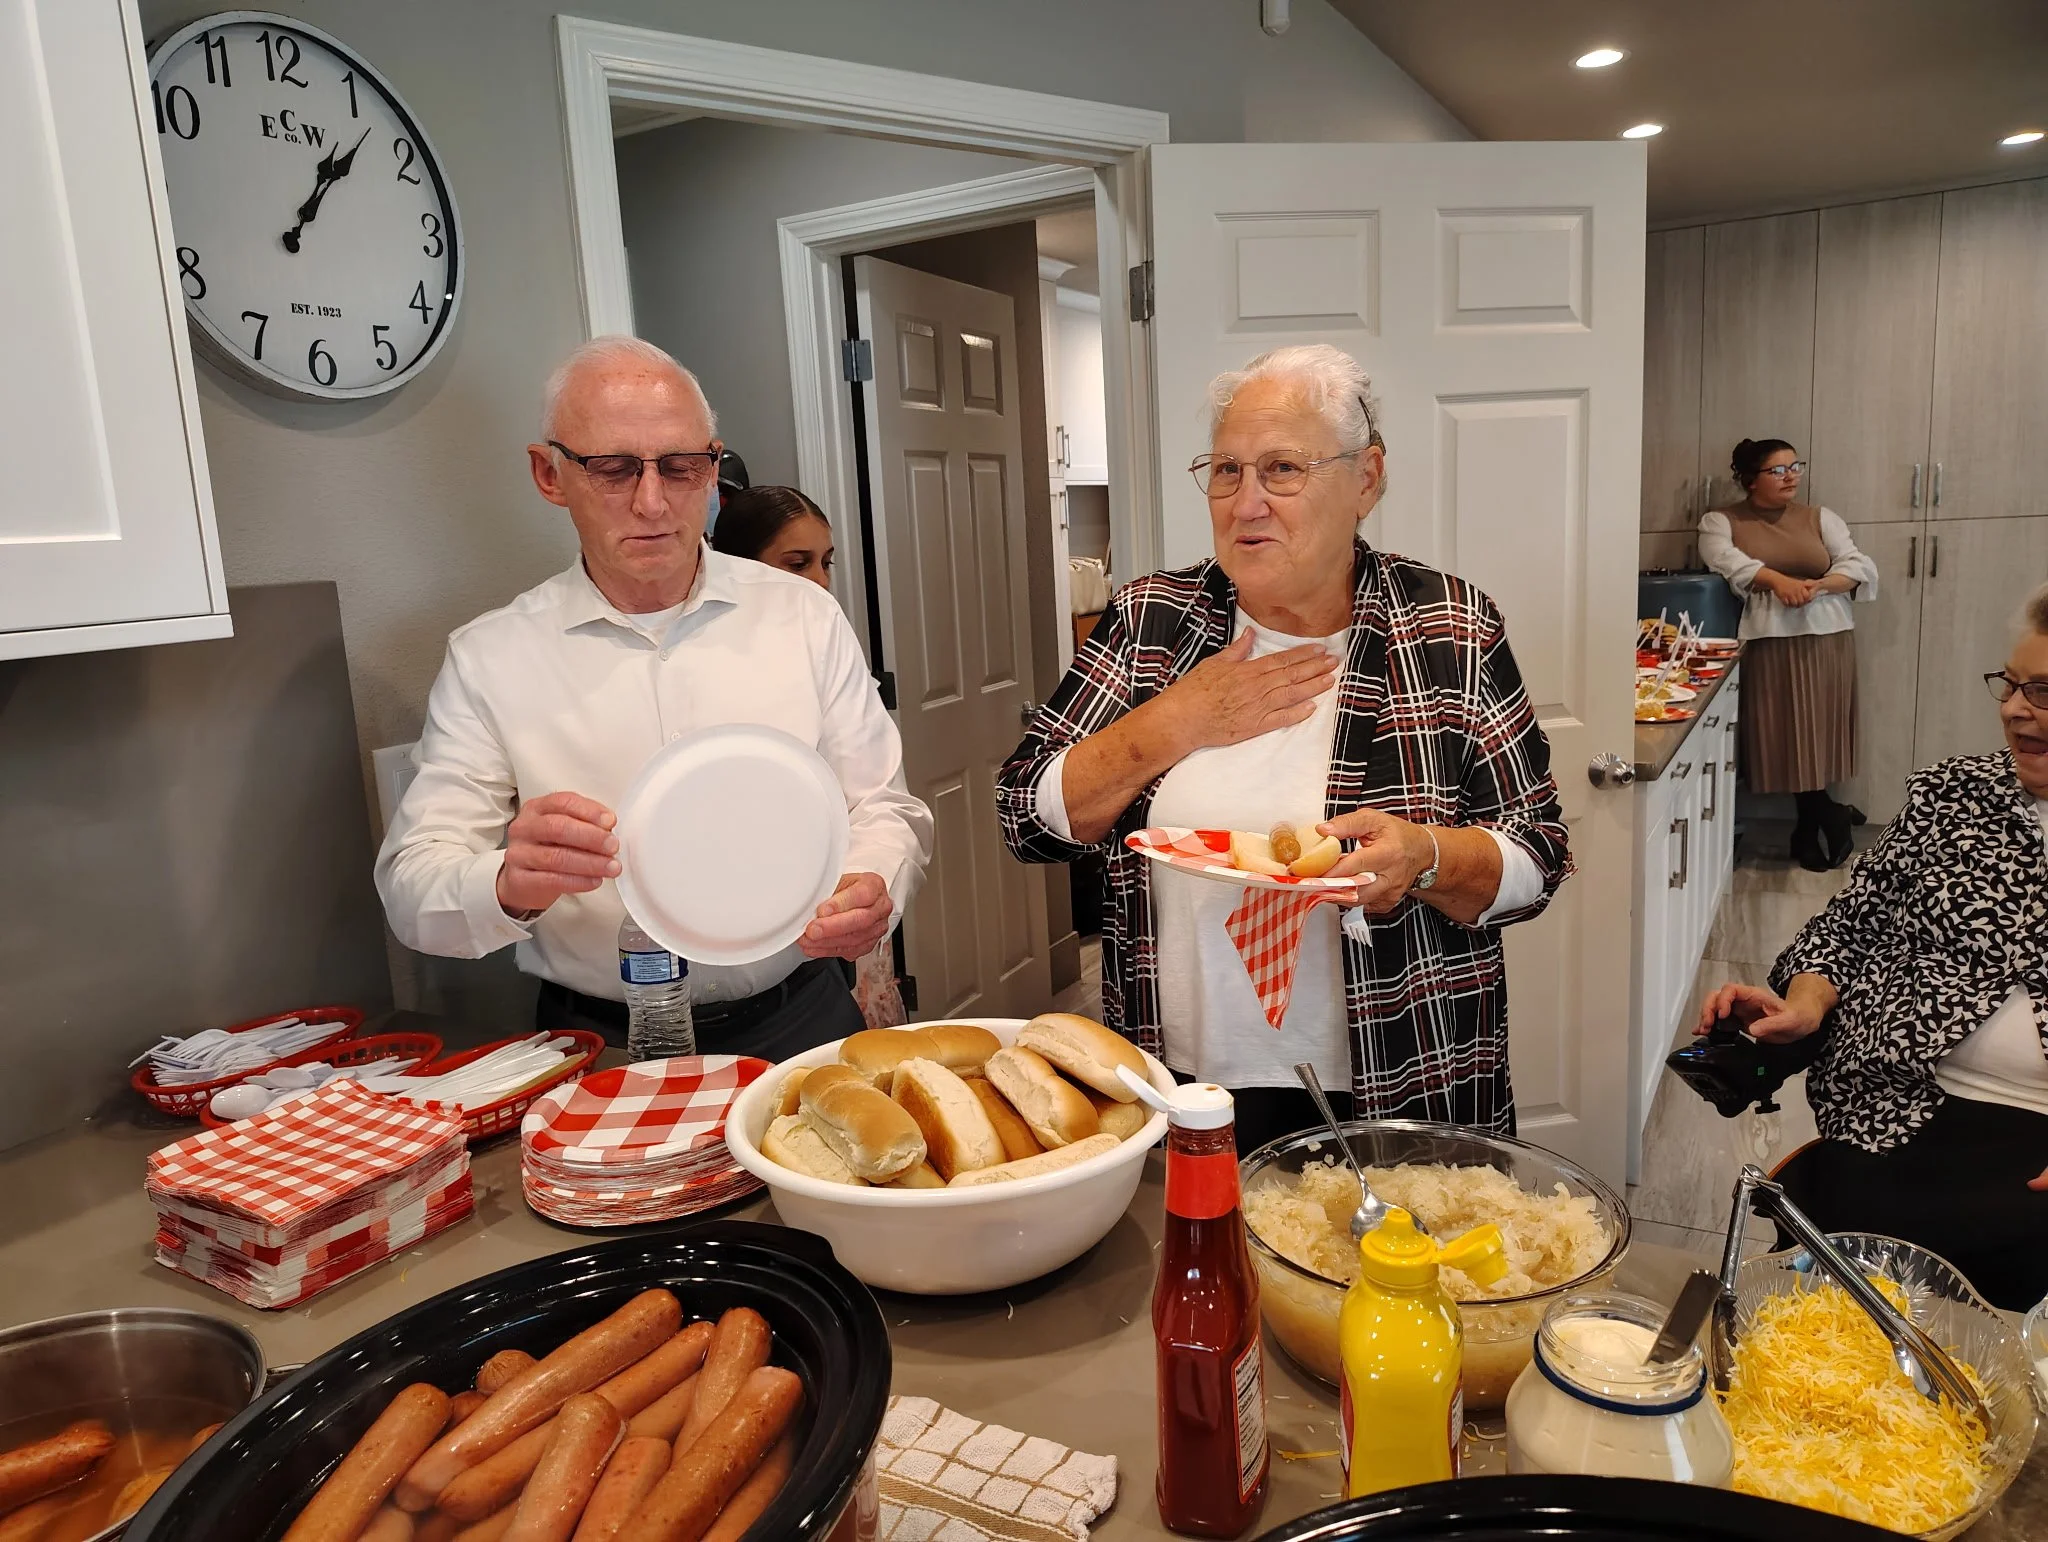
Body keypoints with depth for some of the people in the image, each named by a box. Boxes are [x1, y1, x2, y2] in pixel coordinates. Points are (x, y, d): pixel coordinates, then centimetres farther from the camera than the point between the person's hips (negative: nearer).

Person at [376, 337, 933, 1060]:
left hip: (795, 1022, 0)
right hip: (602, 1047, 0)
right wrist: (510, 886, -25)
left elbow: (886, 809, 7)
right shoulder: (489, 656, 2)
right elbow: (411, 885, -2)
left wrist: (873, 888, -17)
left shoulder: (804, 614, 6)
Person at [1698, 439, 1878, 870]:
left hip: (1826, 637, 2)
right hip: (1767, 639, -2)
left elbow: (1859, 565, 5)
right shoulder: (1721, 522, 5)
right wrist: (1778, 579, -27)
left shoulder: (1819, 518, 14)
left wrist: (1819, 585, -15)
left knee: (1818, 731, 2)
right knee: (1785, 733, -2)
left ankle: (1809, 828, 17)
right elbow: (1726, 560, -14)